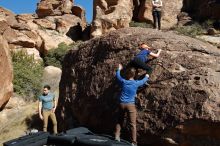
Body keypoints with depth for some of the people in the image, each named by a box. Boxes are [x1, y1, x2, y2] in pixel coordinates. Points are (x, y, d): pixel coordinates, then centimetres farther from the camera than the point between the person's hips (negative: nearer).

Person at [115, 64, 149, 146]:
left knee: (119, 121, 16)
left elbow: (117, 76, 20)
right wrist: (146, 76, 40)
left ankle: (117, 137, 15)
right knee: (132, 124, -1)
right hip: (131, 105, -2)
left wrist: (119, 69, 39)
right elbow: (143, 81, 18)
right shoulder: (136, 83, -2)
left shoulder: (123, 81, 0)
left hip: (122, 104, 2)